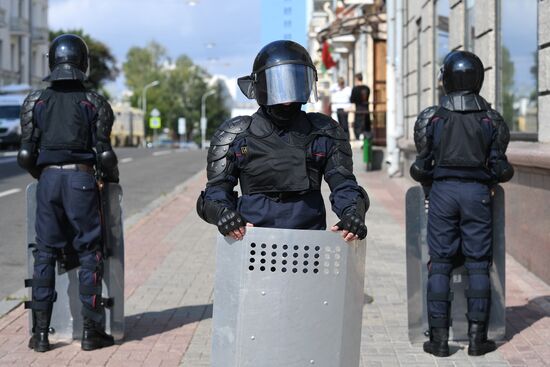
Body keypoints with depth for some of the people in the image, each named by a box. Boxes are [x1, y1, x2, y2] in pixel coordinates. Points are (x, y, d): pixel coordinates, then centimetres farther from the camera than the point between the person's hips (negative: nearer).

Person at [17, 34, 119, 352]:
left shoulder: (35, 102, 6)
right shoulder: (94, 102, 0)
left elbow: (26, 154, 5)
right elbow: (104, 153, -2)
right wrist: (112, 178, 16)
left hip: (48, 179, 2)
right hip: (81, 178, -2)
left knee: (45, 253, 7)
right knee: (89, 252, 4)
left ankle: (41, 332, 8)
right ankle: (92, 331, 5)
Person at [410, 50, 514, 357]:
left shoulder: (432, 117, 0)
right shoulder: (491, 119, 1)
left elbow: (423, 165, 3)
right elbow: (500, 168, 3)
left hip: (442, 191, 0)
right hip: (477, 193, 0)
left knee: (440, 264, 4)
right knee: (478, 265, 5)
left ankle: (439, 338, 3)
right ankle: (477, 337, 4)